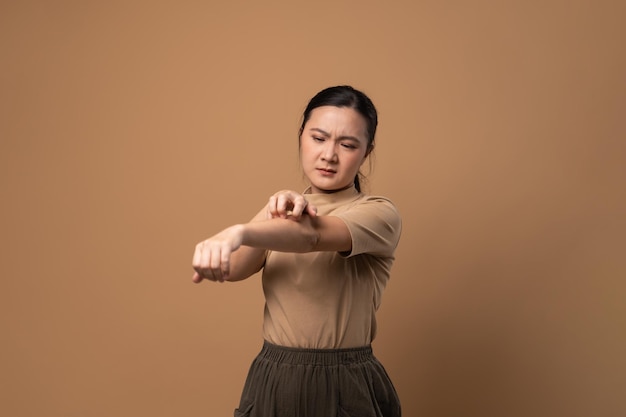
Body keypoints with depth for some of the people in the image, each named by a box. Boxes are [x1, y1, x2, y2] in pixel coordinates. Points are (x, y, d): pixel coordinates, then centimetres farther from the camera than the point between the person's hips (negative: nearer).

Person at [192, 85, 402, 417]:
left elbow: (312, 234, -30)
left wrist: (238, 232, -47)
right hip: (272, 382, 4)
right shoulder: (283, 210, 8)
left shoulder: (380, 214, -9)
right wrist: (273, 216, -27)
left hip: (345, 388, -4)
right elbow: (235, 268, -10)